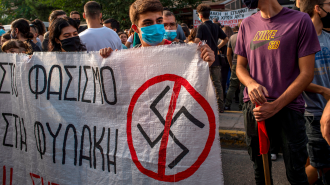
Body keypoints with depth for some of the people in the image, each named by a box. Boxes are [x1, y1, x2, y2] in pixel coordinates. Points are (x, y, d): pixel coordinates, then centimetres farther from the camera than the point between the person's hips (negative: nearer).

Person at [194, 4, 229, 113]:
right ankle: (220, 107, 12)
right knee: (217, 83, 9)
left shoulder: (201, 27, -9)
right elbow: (226, 39, 15)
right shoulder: (216, 27, 9)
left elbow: (197, 41, -23)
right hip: (215, 59, 5)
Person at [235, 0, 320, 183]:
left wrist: (276, 106, -15)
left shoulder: (300, 20, -6)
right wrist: (251, 83, -9)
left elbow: (307, 73, -8)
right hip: (254, 106, 4)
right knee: (260, 169, 14)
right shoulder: (248, 24, 8)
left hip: (289, 107, -3)